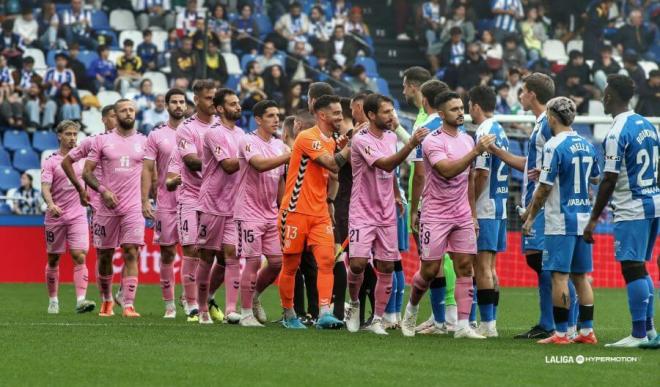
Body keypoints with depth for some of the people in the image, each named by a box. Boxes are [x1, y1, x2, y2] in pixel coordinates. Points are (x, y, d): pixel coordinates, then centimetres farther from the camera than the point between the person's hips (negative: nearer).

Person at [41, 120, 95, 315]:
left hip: (78, 216, 1)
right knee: (53, 260, 7)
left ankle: (81, 300, -20)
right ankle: (53, 301, 21)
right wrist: (50, 204, -32)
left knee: (80, 257, -12)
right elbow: (45, 187, -15)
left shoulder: (82, 158, 8)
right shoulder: (50, 161, -3)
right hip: (55, 217, -1)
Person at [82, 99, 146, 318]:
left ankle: (128, 305, -16)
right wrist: (102, 190, -12)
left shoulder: (144, 142, 7)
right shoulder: (103, 141, 4)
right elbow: (87, 172, 3)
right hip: (107, 207, 1)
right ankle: (106, 300, 27)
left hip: (134, 208, 0)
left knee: (131, 253, -12)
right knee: (105, 256, 7)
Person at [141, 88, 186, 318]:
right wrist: (145, 201, -7)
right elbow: (147, 170, 1)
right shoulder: (156, 135, 4)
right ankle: (169, 304, 9)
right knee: (167, 252, 3)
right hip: (165, 202, 0)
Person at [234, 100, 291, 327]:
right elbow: (261, 165, -28)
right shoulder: (248, 142, -10)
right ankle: (246, 314, 0)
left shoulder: (279, 145, 13)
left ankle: (254, 295, 29)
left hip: (271, 213, 7)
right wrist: (290, 156, -31)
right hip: (250, 212, -7)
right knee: (253, 262, -8)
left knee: (277, 261, 4)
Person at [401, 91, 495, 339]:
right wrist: (476, 151, -33)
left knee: (465, 267, -3)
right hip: (435, 215, -6)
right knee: (430, 270, 0)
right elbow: (448, 171, -28)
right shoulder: (433, 141, -12)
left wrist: (473, 214, 16)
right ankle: (411, 311, 25)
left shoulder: (467, 140, 11)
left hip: (463, 216, 6)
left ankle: (463, 326, -4)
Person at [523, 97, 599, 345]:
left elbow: (545, 187, -12)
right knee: (581, 276, 12)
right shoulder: (587, 146, 9)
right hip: (583, 219, 7)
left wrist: (530, 216, -2)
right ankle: (587, 331, 12)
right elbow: (595, 179, 23)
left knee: (559, 276, -4)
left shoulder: (554, 146, -12)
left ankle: (561, 333, -4)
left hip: (560, 222, -7)